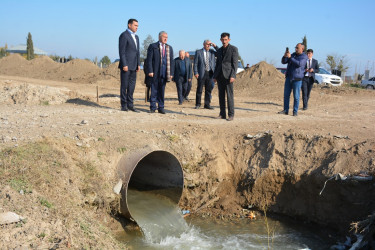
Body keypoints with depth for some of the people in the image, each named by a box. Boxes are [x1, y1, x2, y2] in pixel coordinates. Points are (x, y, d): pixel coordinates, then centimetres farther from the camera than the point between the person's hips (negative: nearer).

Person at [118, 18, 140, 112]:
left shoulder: (136, 37, 18)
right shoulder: (124, 35, -7)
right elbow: (121, 51, -14)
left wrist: (138, 64, 12)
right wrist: (124, 65, -19)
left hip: (133, 66, 8)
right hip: (126, 65, -8)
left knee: (131, 86, 9)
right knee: (124, 86, -2)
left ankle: (130, 105, 15)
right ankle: (124, 106, 4)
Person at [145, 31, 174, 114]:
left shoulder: (169, 48, 15)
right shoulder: (153, 46, 3)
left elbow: (171, 61, 13)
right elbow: (149, 60, -3)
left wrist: (171, 73, 5)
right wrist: (150, 71, -12)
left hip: (164, 73, 3)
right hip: (155, 73, -3)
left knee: (162, 91, 7)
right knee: (154, 91, 1)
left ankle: (161, 108, 14)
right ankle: (152, 107, 9)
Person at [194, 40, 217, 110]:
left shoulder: (212, 52, 11)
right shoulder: (198, 52, 2)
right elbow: (195, 63, 0)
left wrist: (215, 46, -5)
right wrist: (196, 72, -9)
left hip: (210, 73, 3)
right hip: (202, 73, -3)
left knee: (208, 89, 5)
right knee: (199, 89, 0)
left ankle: (207, 104, 12)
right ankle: (198, 104, 11)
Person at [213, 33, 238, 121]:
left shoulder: (234, 49, 0)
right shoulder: (219, 50, 17)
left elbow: (235, 63, -7)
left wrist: (233, 76, -17)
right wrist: (214, 76, 13)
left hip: (228, 75, -5)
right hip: (220, 76, 6)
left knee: (229, 95, -7)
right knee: (221, 95, 6)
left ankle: (231, 115, -2)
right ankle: (222, 114, 10)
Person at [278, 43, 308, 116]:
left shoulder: (304, 57, -4)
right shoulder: (293, 55, 12)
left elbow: (299, 64, -22)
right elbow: (283, 62, 8)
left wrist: (290, 57, -23)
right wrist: (285, 56, -12)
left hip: (297, 79, -5)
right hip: (288, 78, 5)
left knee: (296, 96, -2)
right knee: (286, 95, 5)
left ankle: (295, 111, 5)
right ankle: (286, 110, 11)